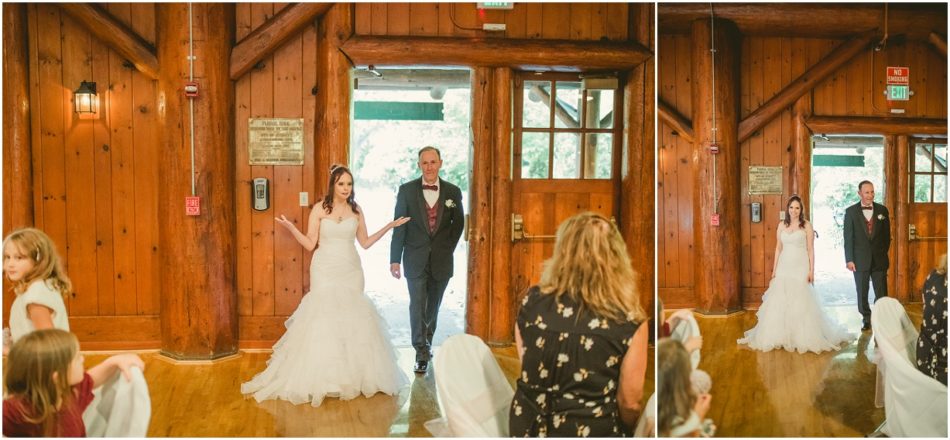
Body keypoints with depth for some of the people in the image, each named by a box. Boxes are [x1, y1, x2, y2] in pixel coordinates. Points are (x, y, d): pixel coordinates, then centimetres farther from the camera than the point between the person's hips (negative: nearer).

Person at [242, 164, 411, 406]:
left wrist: (389, 226, 4)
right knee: (324, 316, -4)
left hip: (351, 270, 3)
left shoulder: (356, 210, 6)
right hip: (326, 270, -3)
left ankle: (354, 375, 14)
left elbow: (365, 242, 9)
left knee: (352, 318, 3)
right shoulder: (320, 209, -3)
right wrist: (290, 227, -16)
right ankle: (322, 379, 6)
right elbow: (310, 244, -4)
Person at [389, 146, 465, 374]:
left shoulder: (453, 192, -1)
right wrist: (395, 259, -7)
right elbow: (399, 226, -4)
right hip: (415, 259, -2)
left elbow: (458, 224, 11)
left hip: (441, 260, 2)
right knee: (417, 305, -6)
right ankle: (422, 353, 3)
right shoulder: (406, 190, -4)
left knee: (433, 306, 15)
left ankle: (427, 341, 37)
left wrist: (447, 249, 5)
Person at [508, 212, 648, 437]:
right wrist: (622, 433, 16)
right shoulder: (630, 322, -14)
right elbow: (629, 401, -4)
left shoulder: (532, 302, -8)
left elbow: (528, 368, 6)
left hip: (527, 426, 3)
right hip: (587, 431, -3)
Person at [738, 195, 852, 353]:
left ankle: (803, 337, 7)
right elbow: (778, 248, 11)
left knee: (801, 303, -3)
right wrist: (774, 269, 7)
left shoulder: (806, 225, -2)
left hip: (800, 267, -4)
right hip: (784, 267, 4)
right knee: (779, 302, 2)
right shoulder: (782, 225, 8)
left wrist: (811, 270, -9)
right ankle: (780, 336, 12)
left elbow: (810, 249, -4)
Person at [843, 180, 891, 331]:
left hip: (879, 260, 1)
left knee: (882, 293, 1)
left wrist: (883, 254, 6)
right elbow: (848, 237, -3)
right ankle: (866, 320, 23)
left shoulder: (882, 210, 3)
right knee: (862, 294, 8)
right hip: (860, 260, -1)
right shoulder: (851, 211, -2)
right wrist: (849, 259, -7)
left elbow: (887, 235, 9)